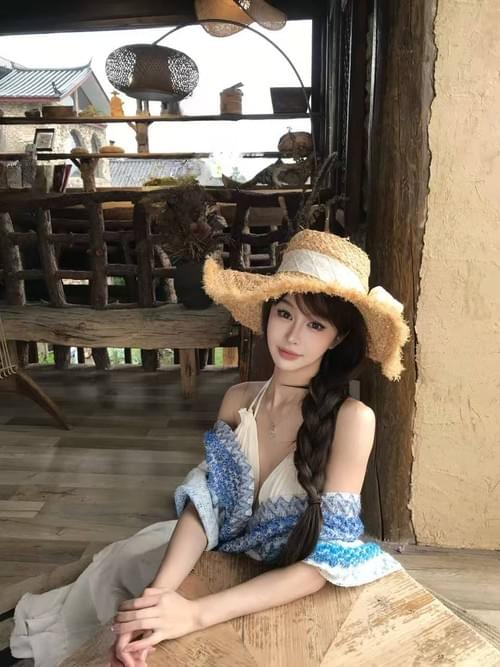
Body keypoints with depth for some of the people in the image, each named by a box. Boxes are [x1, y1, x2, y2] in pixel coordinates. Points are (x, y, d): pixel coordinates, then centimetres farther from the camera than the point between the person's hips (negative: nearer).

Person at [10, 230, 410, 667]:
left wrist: (196, 614, -33)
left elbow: (324, 561, -27)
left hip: (294, 595, -4)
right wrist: (157, 596, -30)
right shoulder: (238, 400, -12)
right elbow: (204, 504, -13)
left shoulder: (351, 418, -28)